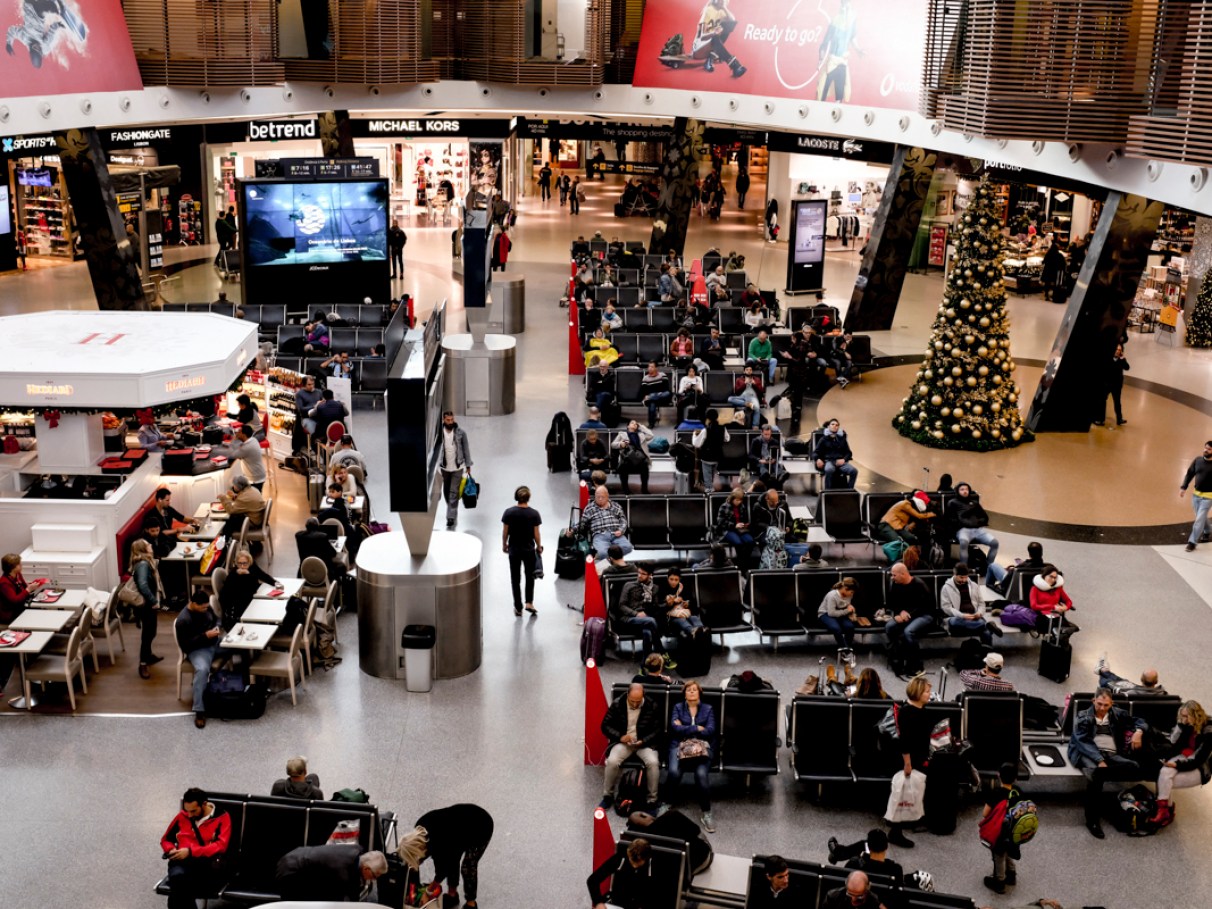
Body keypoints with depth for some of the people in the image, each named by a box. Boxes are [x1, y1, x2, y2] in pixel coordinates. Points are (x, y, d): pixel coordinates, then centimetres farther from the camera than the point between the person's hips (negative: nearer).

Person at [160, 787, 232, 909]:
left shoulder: (222, 817, 8)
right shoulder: (182, 816, 20)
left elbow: (220, 846, -5)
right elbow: (165, 839, 30)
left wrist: (191, 852, -13)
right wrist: (171, 850, 4)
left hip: (207, 864, -3)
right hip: (182, 862, 3)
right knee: (178, 877, -38)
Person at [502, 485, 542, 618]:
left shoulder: (509, 512, -11)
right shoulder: (534, 513, -13)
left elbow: (505, 532, -5)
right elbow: (536, 534, -8)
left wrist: (504, 545, 12)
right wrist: (539, 547, 8)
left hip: (514, 549, 0)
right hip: (529, 549, 0)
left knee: (515, 578, 10)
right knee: (530, 576, 19)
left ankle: (518, 607, 13)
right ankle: (529, 603, 11)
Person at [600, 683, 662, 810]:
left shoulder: (652, 706, -7)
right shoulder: (617, 704, -5)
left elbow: (657, 730, -2)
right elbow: (605, 725, 0)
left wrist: (643, 741, -19)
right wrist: (620, 736, -17)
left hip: (644, 743, -1)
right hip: (623, 742, 1)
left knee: (653, 762, -31)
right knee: (612, 761, -29)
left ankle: (652, 801, -13)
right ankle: (608, 796, -4)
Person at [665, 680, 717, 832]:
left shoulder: (708, 709, 16)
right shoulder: (678, 707, 16)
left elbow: (710, 730, -1)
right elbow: (675, 728, -2)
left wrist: (685, 729, -2)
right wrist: (697, 728, -3)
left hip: (702, 746, 0)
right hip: (680, 745, 0)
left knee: (701, 774, -30)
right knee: (673, 772, -31)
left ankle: (706, 813, -17)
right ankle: (666, 803, -8)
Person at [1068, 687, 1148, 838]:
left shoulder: (1117, 714, 18)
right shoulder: (1083, 718, 6)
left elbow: (1138, 720, 27)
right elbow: (1083, 742, -7)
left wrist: (1138, 732, 0)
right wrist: (1099, 760, -24)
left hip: (1112, 755, 4)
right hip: (1088, 754, -4)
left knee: (1136, 769, -28)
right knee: (1095, 774, -39)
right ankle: (1092, 820, -30)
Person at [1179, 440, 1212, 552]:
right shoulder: (1198, 460, -2)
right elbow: (1189, 474, 5)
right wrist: (1183, 487, -3)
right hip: (1195, 494, 5)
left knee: (1199, 519, -6)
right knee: (1201, 516, 21)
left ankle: (1192, 542, -1)